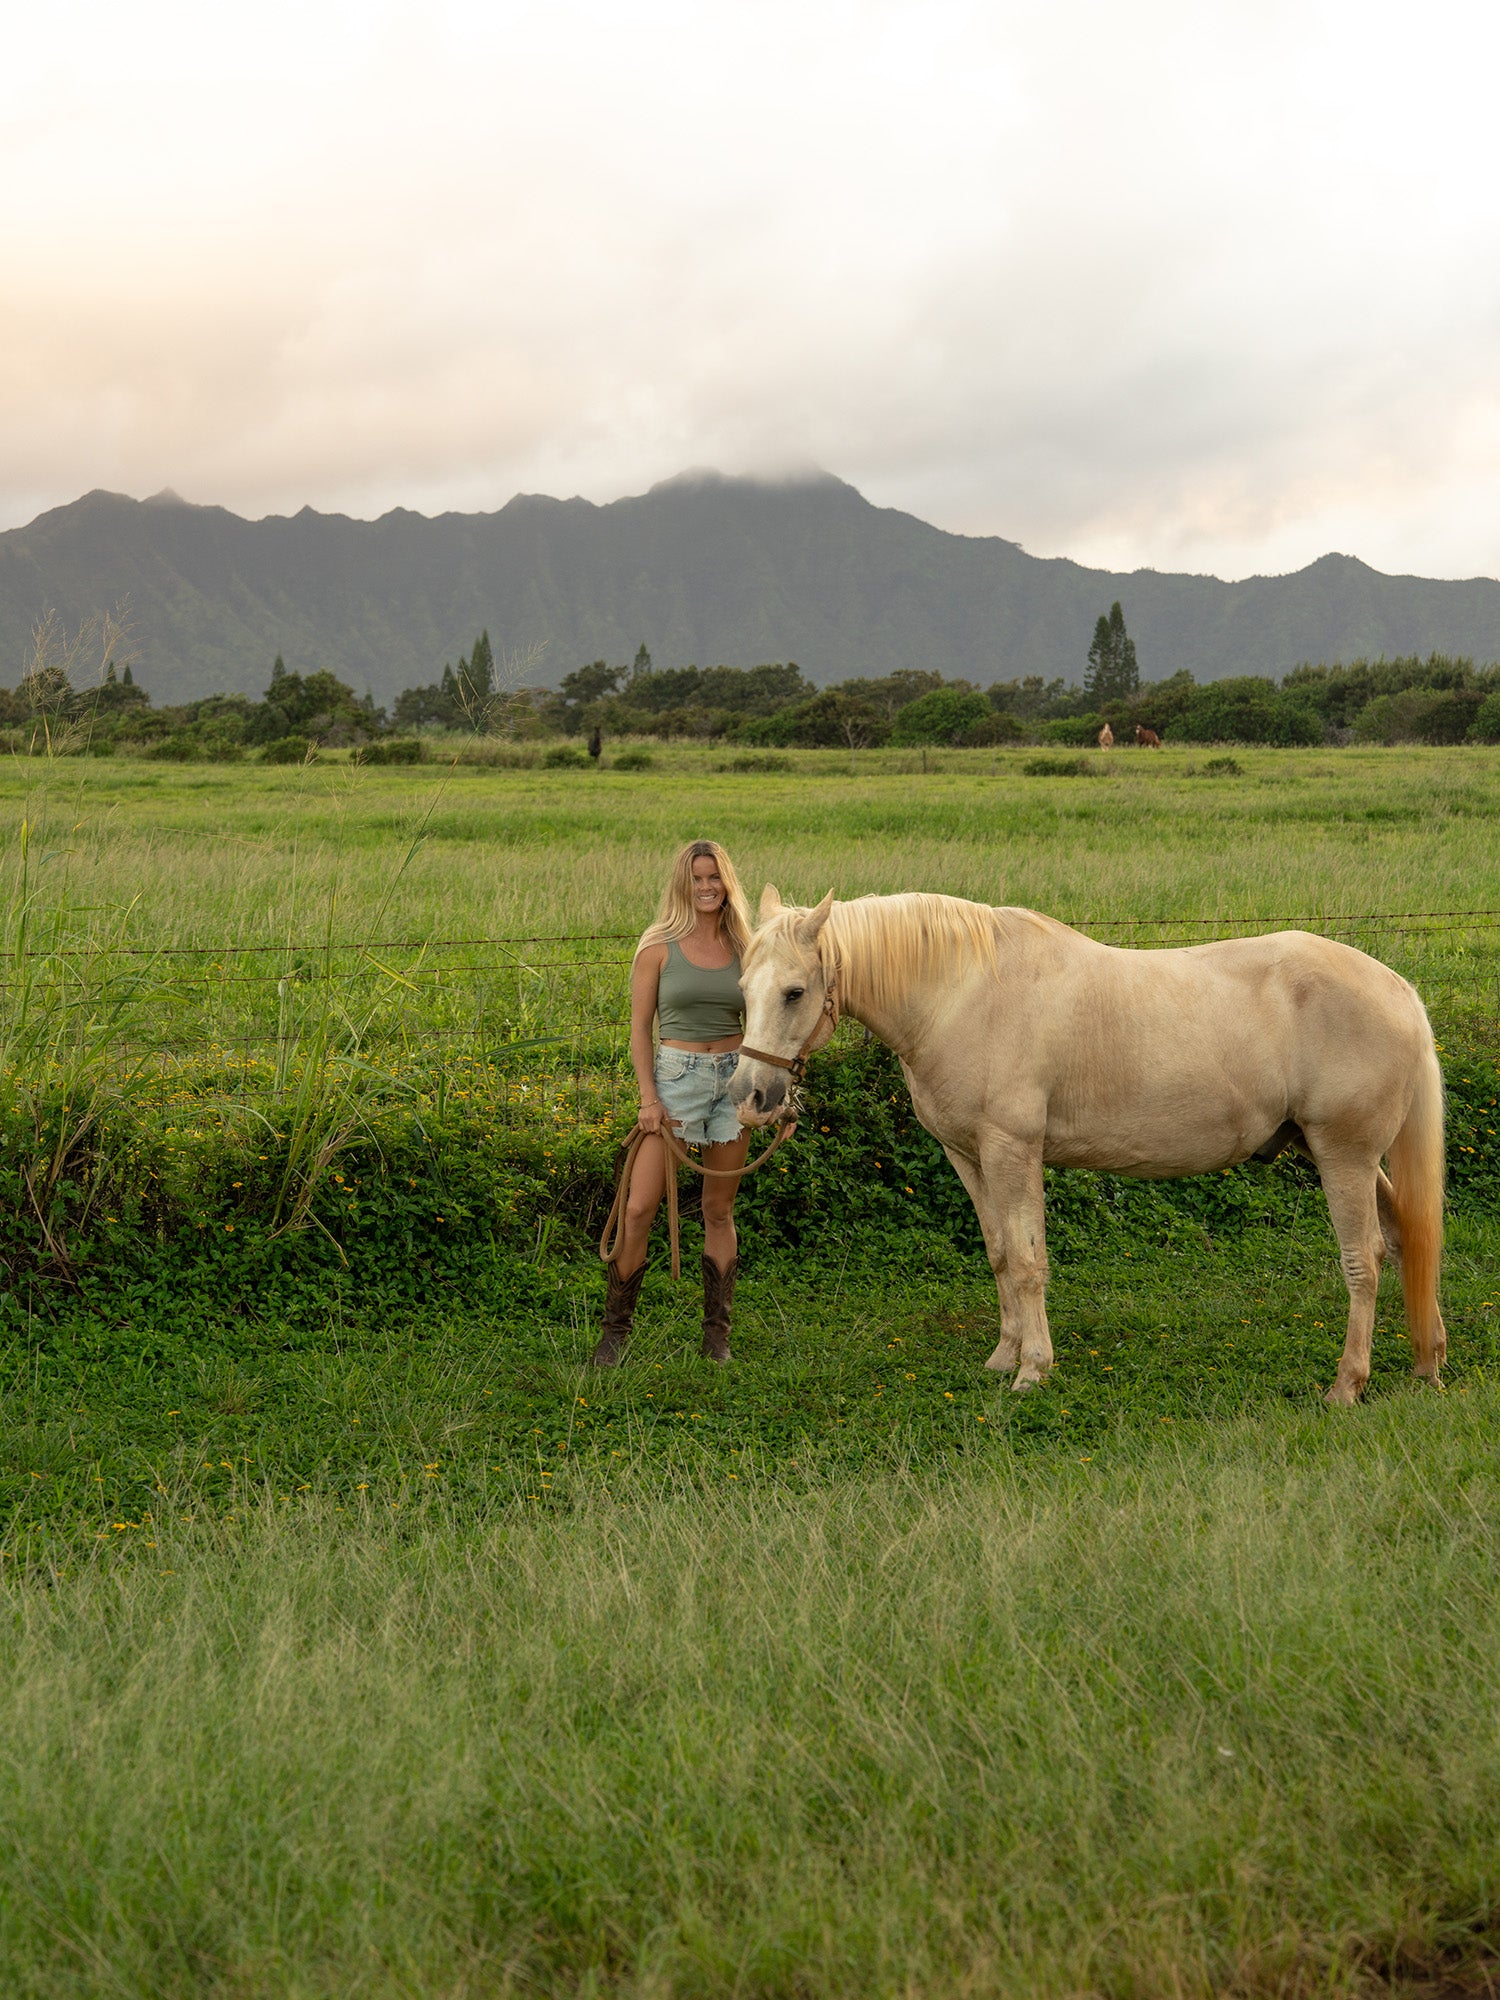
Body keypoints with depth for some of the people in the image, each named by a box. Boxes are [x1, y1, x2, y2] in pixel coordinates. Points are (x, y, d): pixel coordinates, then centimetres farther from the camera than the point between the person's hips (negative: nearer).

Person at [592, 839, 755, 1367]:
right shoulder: (660, 947, -3)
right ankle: (616, 1329, 3)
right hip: (677, 1075, -3)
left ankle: (717, 1333, 17)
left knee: (719, 1212, 9)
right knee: (639, 1209, -8)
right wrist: (649, 1098, -12)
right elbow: (639, 1027, -3)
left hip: (734, 1078, 3)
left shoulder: (742, 948, 7)